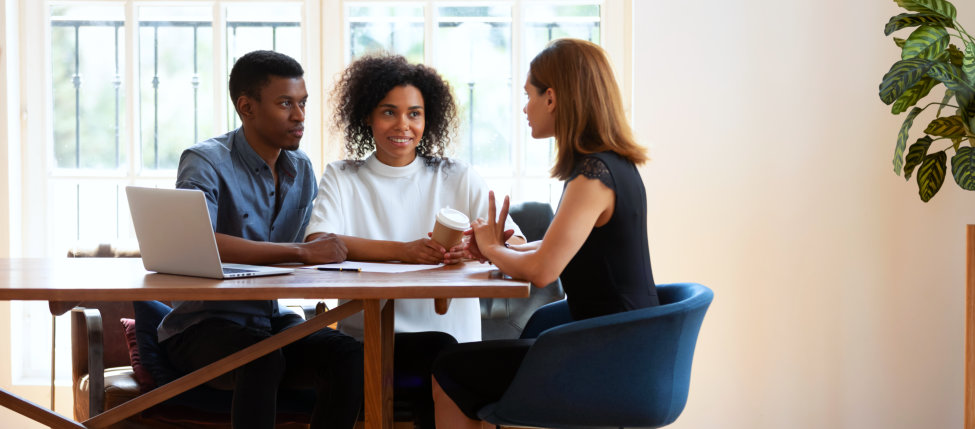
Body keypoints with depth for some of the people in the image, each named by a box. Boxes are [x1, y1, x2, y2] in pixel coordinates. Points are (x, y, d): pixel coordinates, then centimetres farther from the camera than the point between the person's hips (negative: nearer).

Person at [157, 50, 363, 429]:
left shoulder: (302, 170, 13)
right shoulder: (206, 163, -10)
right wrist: (301, 252, -28)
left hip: (272, 320, 6)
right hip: (203, 325, -6)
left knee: (351, 356, -23)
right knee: (263, 357, -37)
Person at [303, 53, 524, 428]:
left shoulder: (459, 179, 13)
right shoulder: (342, 179, 13)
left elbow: (518, 248, -1)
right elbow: (317, 243, -9)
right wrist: (404, 251, -24)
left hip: (452, 335, 2)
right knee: (439, 351, -31)